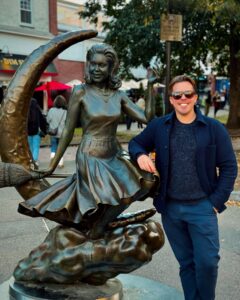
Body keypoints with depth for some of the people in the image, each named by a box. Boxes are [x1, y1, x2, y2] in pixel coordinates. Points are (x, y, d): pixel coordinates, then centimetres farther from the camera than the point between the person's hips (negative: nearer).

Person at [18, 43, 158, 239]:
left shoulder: (119, 95, 3)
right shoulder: (81, 92, -8)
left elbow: (147, 118, -4)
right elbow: (68, 132, -4)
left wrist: (151, 87, -6)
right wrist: (52, 166, -2)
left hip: (115, 156, 5)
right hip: (90, 157, -5)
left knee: (145, 178, -13)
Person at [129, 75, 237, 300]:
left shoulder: (214, 128, -3)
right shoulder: (158, 126, 2)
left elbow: (228, 167, -1)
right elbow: (135, 143, 15)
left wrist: (217, 201, -8)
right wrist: (140, 155, -8)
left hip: (202, 207, -2)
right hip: (170, 208, 2)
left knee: (207, 262, -2)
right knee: (186, 262, 14)